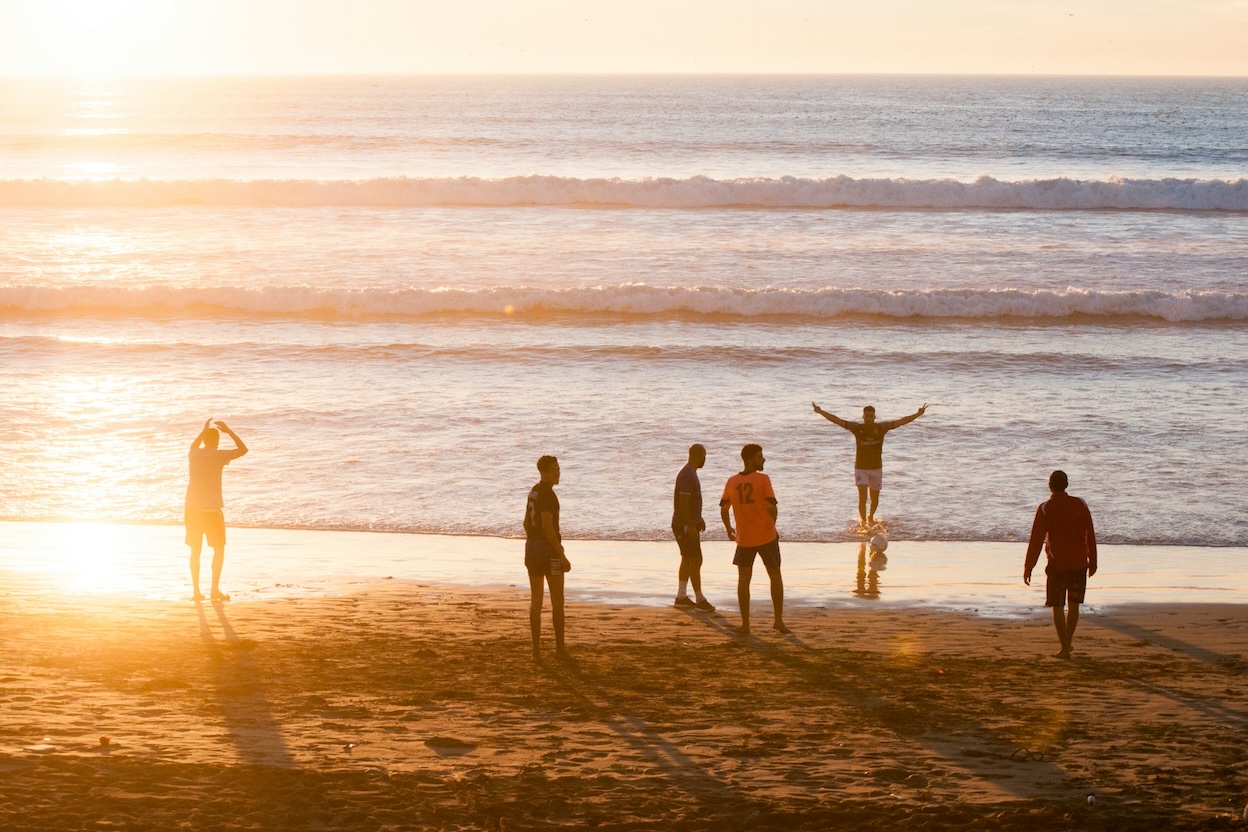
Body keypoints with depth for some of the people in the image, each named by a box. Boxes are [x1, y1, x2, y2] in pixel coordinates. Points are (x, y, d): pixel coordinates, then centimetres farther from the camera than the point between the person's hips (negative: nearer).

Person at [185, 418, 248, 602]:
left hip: (192, 508, 4)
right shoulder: (219, 456, -7)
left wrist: (204, 430, 38)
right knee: (219, 549, 7)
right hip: (212, 508, -4)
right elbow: (243, 449, 4)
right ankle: (215, 589, 2)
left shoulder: (194, 455, 6)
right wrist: (228, 431, 10)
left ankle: (196, 590, 8)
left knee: (195, 550, 10)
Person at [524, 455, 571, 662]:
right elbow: (548, 527, -23)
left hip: (531, 546, 8)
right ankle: (560, 648, 4)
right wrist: (562, 557, -22)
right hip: (549, 547, -8)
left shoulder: (533, 491, 14)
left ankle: (536, 650, 4)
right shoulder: (547, 494, -17)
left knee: (535, 599, 7)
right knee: (557, 600, 1)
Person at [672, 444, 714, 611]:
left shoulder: (690, 473, 12)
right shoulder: (687, 476, -21)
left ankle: (681, 596, 18)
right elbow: (683, 502, -25)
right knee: (695, 561, -7)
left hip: (690, 524, 10)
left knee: (687, 560, 13)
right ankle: (700, 600, -3)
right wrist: (691, 526, -26)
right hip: (685, 526, -10)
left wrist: (699, 518, 29)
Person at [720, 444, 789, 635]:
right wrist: (771, 524, 4)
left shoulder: (732, 482, 2)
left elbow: (723, 508, 5)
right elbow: (772, 506, -15)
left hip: (744, 538, 3)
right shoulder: (763, 479, -10)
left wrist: (729, 529, 21)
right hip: (767, 536, -3)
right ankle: (779, 621, 13)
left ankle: (745, 624, 4)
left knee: (744, 579, 8)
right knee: (775, 576, 12)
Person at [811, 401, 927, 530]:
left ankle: (871, 517, 40)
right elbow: (837, 420, -10)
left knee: (875, 499, 13)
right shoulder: (857, 427, -6)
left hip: (876, 468, 2)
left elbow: (901, 421, -8)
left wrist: (918, 414, -17)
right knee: (862, 496, -15)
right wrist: (821, 412, -19)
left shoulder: (881, 427, -4)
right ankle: (863, 522, -9)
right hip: (861, 468, -2)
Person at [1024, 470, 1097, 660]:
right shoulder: (1080, 505, 1)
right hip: (1079, 563, 3)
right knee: (1074, 604, 16)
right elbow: (1090, 535, 6)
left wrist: (1028, 567, -3)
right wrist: (1092, 561, 16)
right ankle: (1068, 642, 22)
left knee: (1057, 607, 4)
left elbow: (1036, 540, -9)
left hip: (1057, 564, -3)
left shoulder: (1045, 509, -8)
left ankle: (1064, 648, 1)